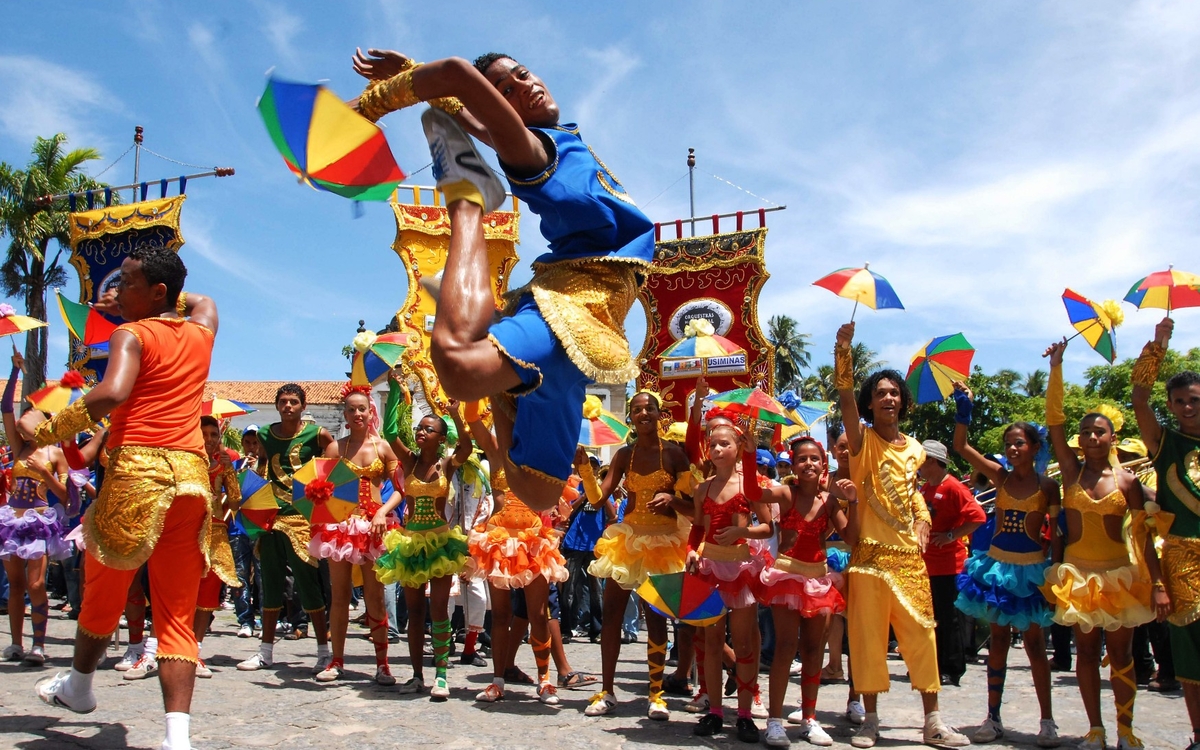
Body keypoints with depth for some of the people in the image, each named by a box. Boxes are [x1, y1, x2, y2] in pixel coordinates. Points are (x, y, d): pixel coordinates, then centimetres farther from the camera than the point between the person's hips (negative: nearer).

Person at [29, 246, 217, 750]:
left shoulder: (131, 335, -2)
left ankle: (78, 685, 43)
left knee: (103, 588, 20)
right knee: (177, 614, 4)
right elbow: (202, 300, 42)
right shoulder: (201, 331, 16)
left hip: (135, 468, -4)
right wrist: (128, 305, 41)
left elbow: (111, 393, -21)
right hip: (191, 473, 5)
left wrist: (47, 431, -9)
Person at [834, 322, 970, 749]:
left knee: (920, 633, 6)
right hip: (871, 553, -4)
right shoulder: (862, 440, -3)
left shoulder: (914, 449, 12)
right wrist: (844, 347, -32)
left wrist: (923, 521, 7)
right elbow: (845, 397, -20)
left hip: (909, 554, 4)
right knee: (868, 636, 1)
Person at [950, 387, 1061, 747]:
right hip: (997, 565, 2)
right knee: (998, 642, 8)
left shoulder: (1048, 485, -4)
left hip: (1032, 569, -2)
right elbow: (961, 446, -5)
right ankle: (993, 718, 15)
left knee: (1034, 644, 4)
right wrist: (964, 408, -14)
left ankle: (1048, 721, 15)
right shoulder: (1000, 476, 1)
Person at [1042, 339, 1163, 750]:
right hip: (1078, 573, 1)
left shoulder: (1127, 481, -1)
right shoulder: (1071, 471, 1)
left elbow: (1143, 534, -1)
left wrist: (1157, 581, -8)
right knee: (1086, 652, 6)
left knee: (1120, 654, 5)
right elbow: (1054, 420, -7)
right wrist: (1056, 369, -12)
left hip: (1119, 574, -1)